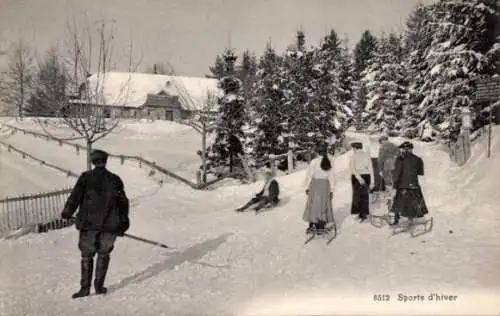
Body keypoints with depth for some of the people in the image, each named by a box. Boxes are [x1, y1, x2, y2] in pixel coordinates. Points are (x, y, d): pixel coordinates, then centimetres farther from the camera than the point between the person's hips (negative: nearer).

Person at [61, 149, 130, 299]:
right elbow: (123, 202, 9)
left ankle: (85, 287, 9)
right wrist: (124, 222, 18)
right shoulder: (115, 180, 4)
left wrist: (67, 212, 11)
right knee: (103, 253, 15)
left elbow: (75, 196, -4)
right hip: (109, 224, 1)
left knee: (87, 255, 10)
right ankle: (99, 286, 12)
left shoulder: (86, 177, -1)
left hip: (89, 223, -1)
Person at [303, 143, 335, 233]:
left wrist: (307, 187, 2)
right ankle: (321, 226, 12)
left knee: (313, 204, 6)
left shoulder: (314, 161, -11)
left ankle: (312, 225, 6)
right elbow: (332, 176, -1)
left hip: (315, 184, -2)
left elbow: (309, 175, -7)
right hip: (325, 184, 2)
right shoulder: (330, 162, -3)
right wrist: (332, 190, 5)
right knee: (324, 205, 10)